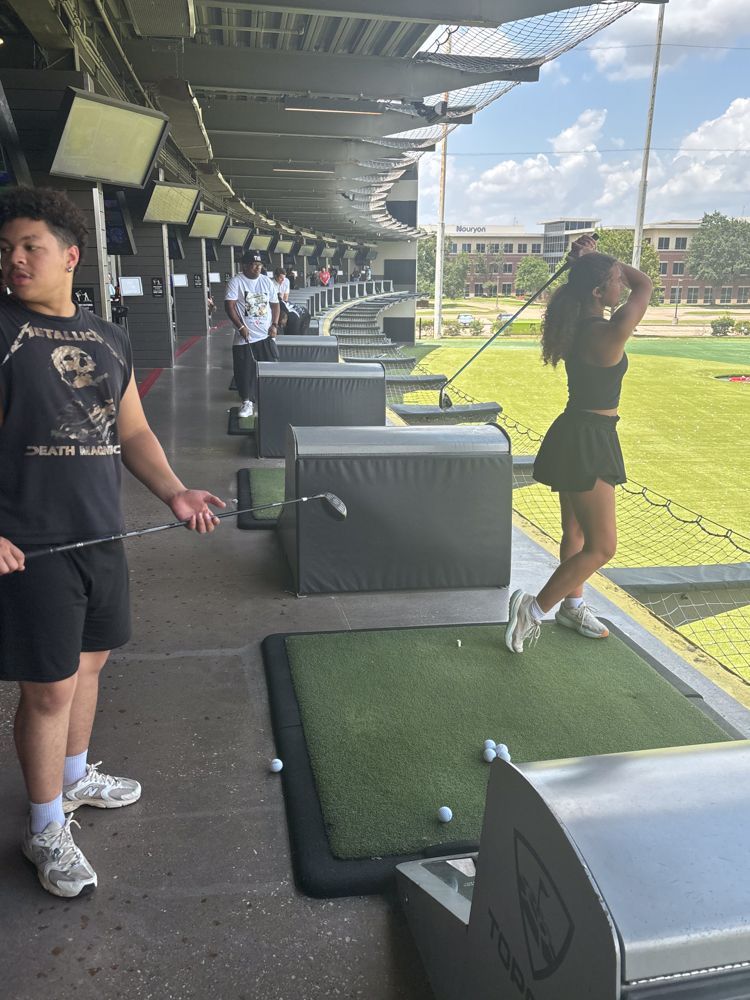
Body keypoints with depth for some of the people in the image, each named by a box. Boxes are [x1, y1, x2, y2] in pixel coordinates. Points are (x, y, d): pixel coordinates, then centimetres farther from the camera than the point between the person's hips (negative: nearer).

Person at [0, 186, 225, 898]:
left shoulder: (108, 338, 11)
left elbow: (132, 432, 14)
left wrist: (174, 493, -1)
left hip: (101, 536, 6)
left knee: (88, 661, 19)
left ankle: (75, 776, 43)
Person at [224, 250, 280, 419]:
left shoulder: (267, 282, 8)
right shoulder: (236, 282, -5)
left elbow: (275, 304, 13)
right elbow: (229, 306, -10)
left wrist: (274, 325, 0)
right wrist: (241, 327, -16)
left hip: (266, 335, 3)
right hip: (245, 336, -3)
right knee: (245, 370, 0)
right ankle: (247, 402, 12)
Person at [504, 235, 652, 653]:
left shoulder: (578, 327, 1)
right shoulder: (609, 335, -24)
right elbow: (645, 284, -8)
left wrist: (587, 261, 5)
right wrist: (597, 260, 0)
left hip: (579, 435, 10)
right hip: (588, 442, -10)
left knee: (576, 532, 23)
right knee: (602, 547, -2)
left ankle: (572, 606, 39)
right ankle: (534, 607, 2)